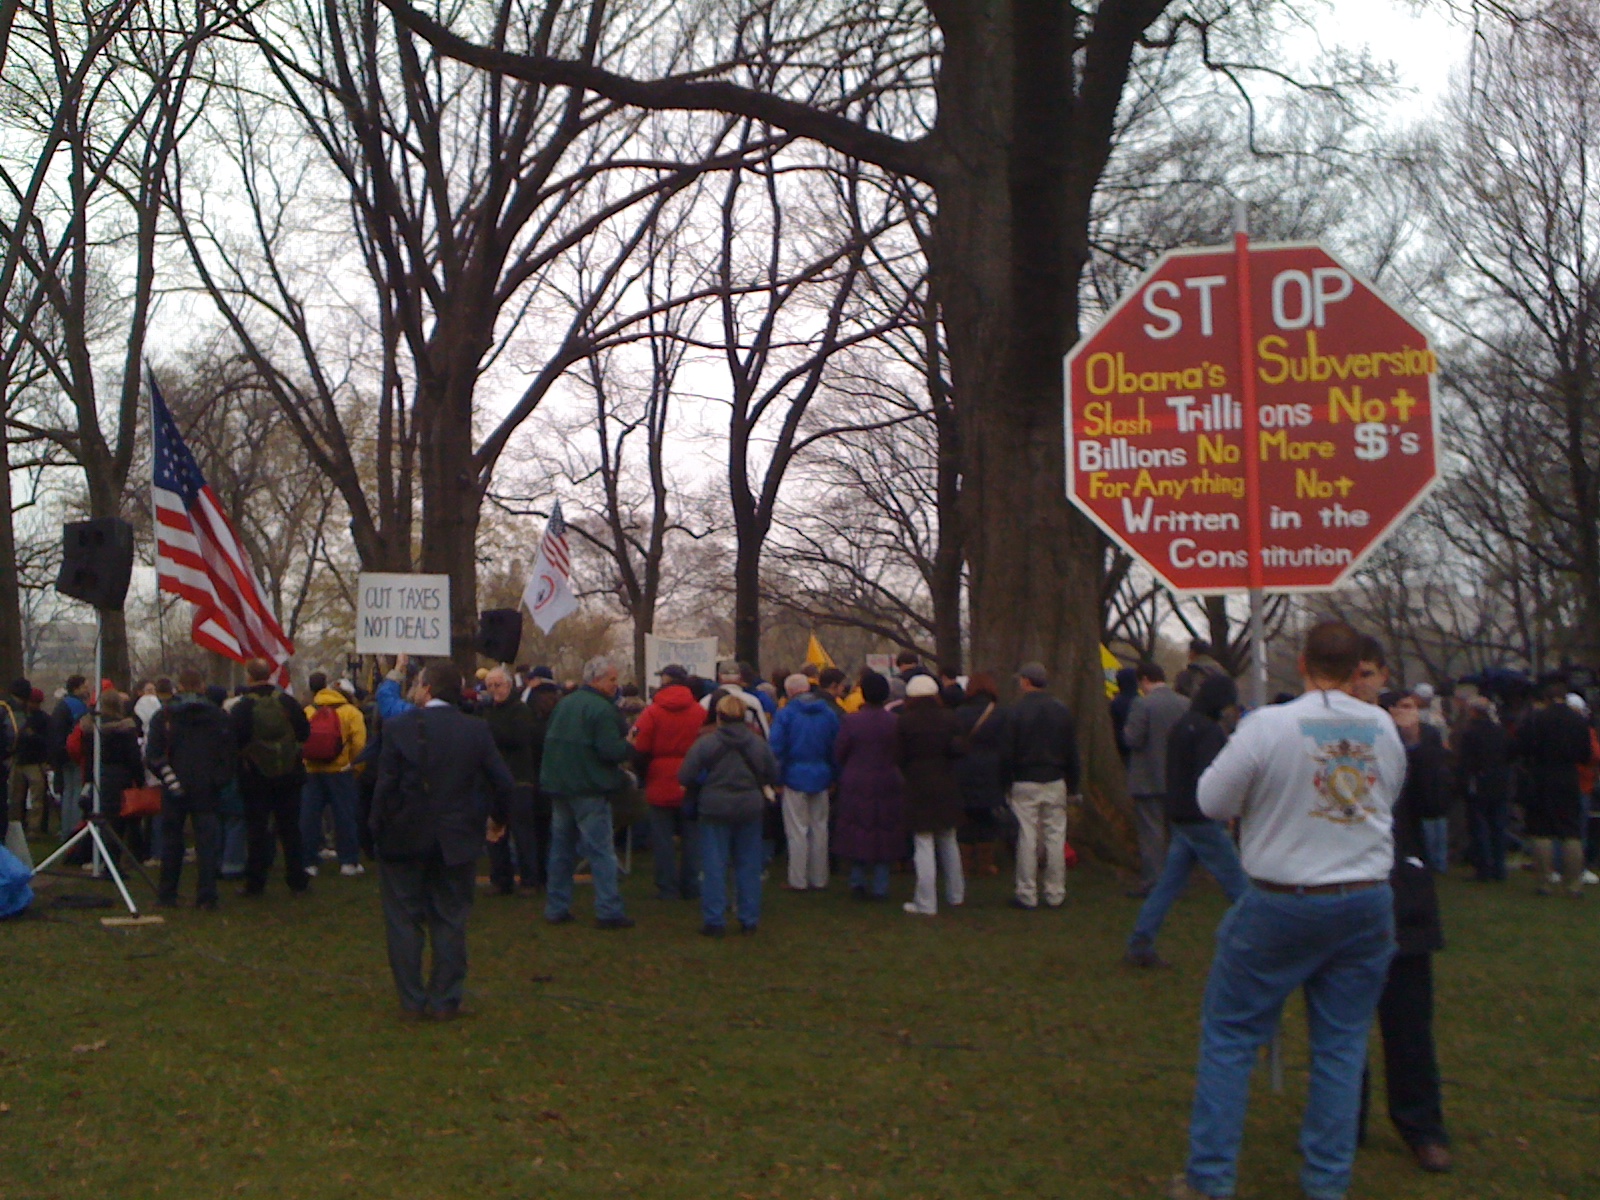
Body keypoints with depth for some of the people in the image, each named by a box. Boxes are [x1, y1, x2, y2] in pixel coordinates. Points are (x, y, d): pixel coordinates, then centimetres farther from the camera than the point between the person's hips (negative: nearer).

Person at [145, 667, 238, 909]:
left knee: (171, 841, 11)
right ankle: (206, 896, -3)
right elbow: (231, 754, -2)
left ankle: (167, 895, 17)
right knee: (206, 841, 1)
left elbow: (152, 755, -10)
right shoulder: (219, 716, 2)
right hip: (207, 790, 0)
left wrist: (169, 778, -4)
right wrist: (219, 779, 5)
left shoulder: (164, 716, -1)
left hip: (175, 790, 0)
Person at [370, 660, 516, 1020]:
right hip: (457, 842, 2)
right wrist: (498, 819, 14)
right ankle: (445, 1001, 16)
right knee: (450, 922, 12)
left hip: (404, 840, -2)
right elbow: (504, 783, -4)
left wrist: (378, 829, -1)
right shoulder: (476, 730, -5)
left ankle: (411, 1002, 15)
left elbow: (385, 785, -13)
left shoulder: (398, 727, -11)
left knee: (404, 920, 11)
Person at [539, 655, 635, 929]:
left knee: (561, 848, 14)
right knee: (601, 851, -3)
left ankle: (556, 908, 18)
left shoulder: (564, 703, 11)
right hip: (589, 789, -8)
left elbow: (550, 739, 17)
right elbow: (612, 750, -21)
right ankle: (608, 911, -3)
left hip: (558, 785, 8)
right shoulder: (601, 709, -15)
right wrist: (632, 747, -4)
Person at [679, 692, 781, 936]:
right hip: (750, 808, 3)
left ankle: (714, 921, 4)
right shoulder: (758, 744, 0)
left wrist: (703, 784, 10)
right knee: (749, 867, 12)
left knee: (714, 868, 3)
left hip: (714, 809, -3)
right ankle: (749, 920, 16)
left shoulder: (704, 744, -10)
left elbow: (685, 777, -10)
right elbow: (773, 775, 7)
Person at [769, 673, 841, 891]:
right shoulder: (828, 713, 3)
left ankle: (798, 880, 5)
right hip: (821, 778, 4)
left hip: (795, 777, -4)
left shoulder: (786, 713, -9)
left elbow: (776, 748, -11)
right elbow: (836, 748, 7)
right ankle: (819, 879, 17)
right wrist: (834, 775, 14)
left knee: (797, 831, 2)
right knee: (819, 828, 11)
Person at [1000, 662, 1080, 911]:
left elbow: (1007, 752, -7)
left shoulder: (1016, 711, -7)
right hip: (1055, 782, 3)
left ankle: (1027, 894, 4)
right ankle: (1055, 894, 10)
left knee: (1027, 838, 1)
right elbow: (1072, 752, 8)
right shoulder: (1061, 710, 4)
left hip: (1025, 783, -3)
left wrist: (1006, 781, 4)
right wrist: (1072, 784, 15)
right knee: (1055, 837, 6)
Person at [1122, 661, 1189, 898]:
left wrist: (1126, 730, 2)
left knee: (1151, 832, 0)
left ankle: (1150, 883, 2)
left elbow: (1132, 740, -18)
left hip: (1148, 780, -5)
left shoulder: (1142, 705, -16)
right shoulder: (1185, 704, 1)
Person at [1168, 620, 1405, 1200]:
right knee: (1342, 1044, 13)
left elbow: (1213, 800, -8)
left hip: (1281, 905, -4)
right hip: (1366, 905, 4)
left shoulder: (1268, 725, -16)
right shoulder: (1384, 728, -1)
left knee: (1229, 1036, 8)